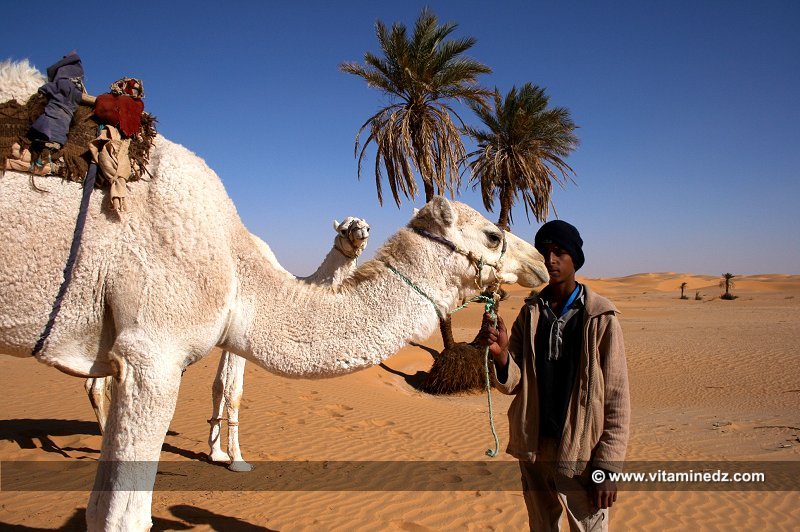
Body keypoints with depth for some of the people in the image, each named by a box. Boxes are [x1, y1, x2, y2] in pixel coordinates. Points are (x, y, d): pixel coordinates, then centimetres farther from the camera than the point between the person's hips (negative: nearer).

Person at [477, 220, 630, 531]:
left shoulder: (601, 318, -9)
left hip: (580, 454, -4)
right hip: (533, 449, 5)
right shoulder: (530, 313, 3)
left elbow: (617, 399, -9)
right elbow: (513, 383, 0)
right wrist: (500, 353, -21)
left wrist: (607, 467, -11)